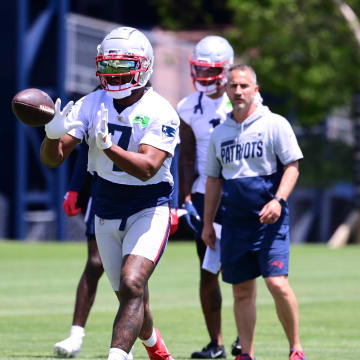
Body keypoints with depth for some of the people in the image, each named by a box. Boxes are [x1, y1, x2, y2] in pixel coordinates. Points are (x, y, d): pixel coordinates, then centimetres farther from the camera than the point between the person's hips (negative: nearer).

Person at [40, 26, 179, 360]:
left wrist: (107, 146, -44)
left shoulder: (160, 114, -16)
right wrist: (53, 134, -33)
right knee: (131, 298, 14)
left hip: (148, 210, -4)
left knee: (131, 285, -24)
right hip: (107, 211, 4)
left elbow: (146, 168, -29)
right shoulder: (90, 106, -5)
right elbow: (53, 158, -10)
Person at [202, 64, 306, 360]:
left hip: (270, 219, -5)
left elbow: (292, 167, -4)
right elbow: (214, 179, 20)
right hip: (235, 221, 5)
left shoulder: (275, 125, -2)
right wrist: (208, 223, 17)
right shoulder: (220, 133, 13)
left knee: (277, 283, -15)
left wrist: (278, 200, -19)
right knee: (242, 291, 7)